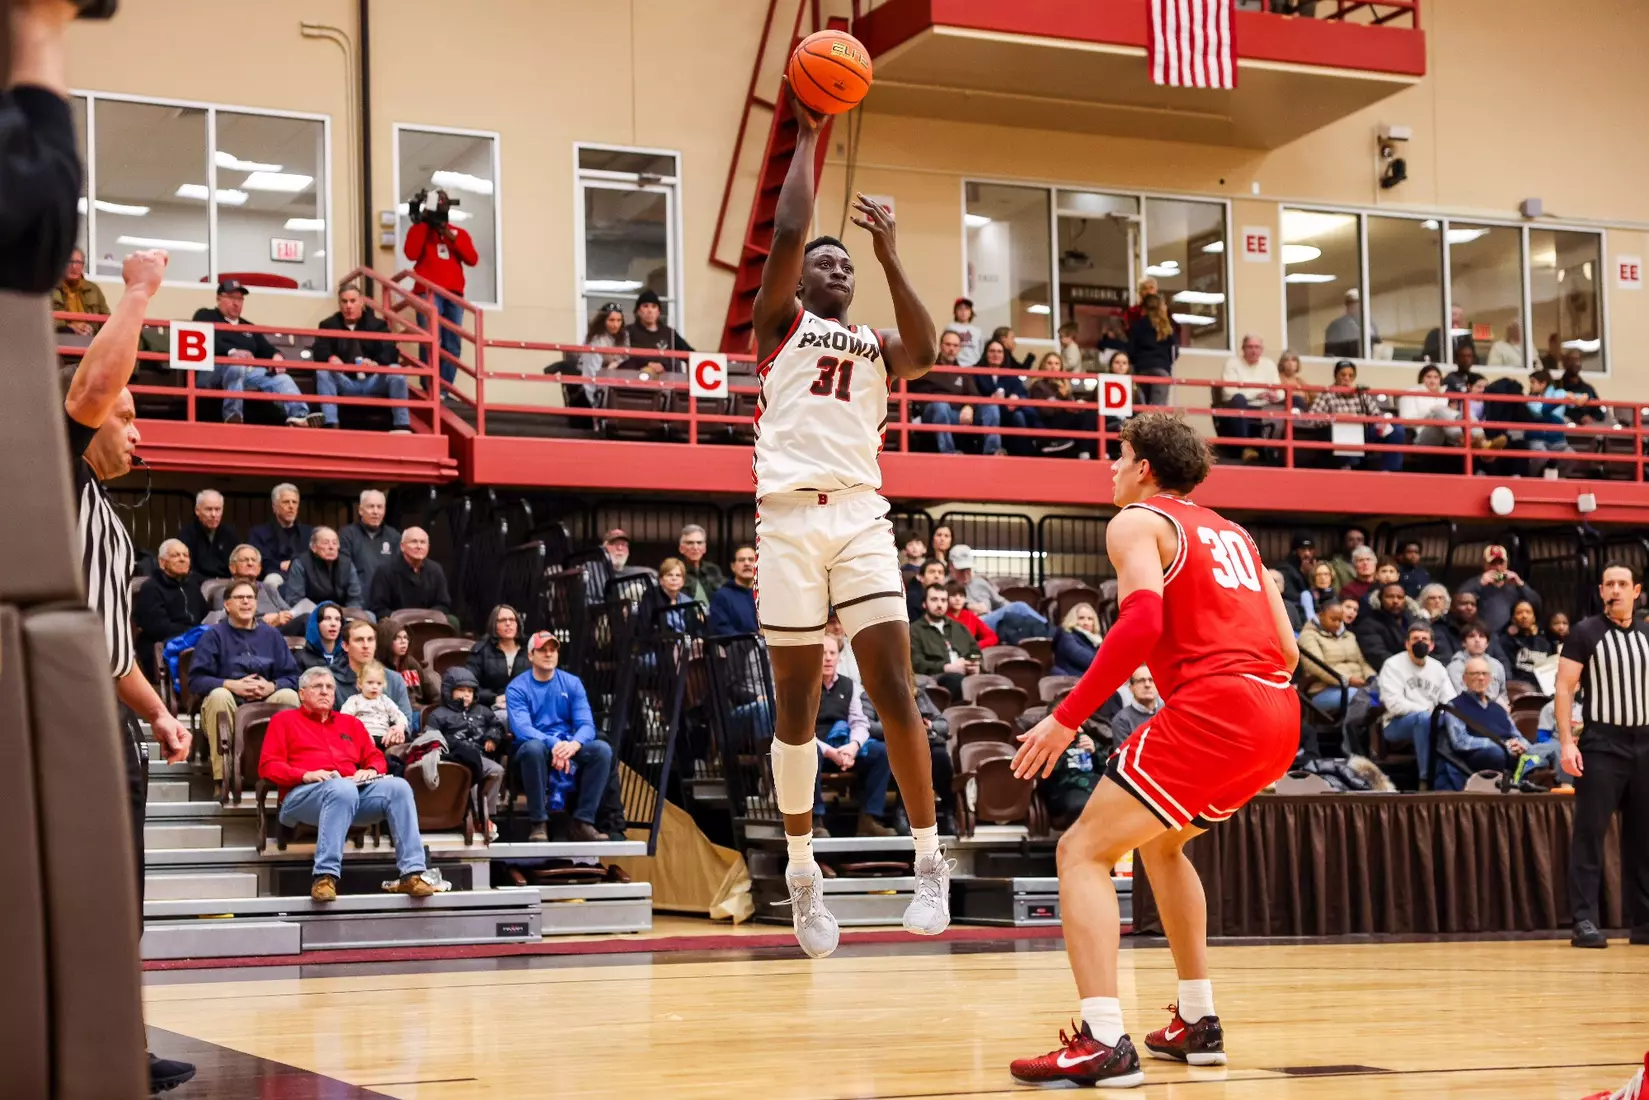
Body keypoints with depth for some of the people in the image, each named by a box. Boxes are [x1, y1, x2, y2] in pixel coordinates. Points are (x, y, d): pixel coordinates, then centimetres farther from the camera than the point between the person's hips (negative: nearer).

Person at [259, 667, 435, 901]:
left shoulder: (350, 724, 31)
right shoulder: (284, 720, 19)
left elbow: (376, 758, 26)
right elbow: (268, 766, 6)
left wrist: (371, 770, 0)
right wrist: (305, 775, -11)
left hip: (355, 788, 4)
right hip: (303, 795, -4)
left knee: (398, 786, -25)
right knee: (343, 788, -40)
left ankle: (412, 873, -32)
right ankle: (325, 876, -45)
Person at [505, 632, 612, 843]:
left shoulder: (572, 683, 6)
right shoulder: (517, 688, -3)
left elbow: (586, 724, -4)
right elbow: (522, 728, -18)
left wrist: (573, 744, -28)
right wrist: (553, 744, -35)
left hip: (568, 746, 3)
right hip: (537, 748, -3)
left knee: (602, 749, -26)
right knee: (534, 747, -39)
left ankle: (582, 822, -24)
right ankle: (539, 823, -29)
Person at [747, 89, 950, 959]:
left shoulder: (876, 344, 20)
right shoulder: (779, 322, 14)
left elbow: (925, 351, -3)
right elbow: (787, 231, -1)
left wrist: (889, 255, -3)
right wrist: (808, 135, 6)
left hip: (861, 515, 2)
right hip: (789, 516, -2)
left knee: (893, 688, -8)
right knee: (796, 701, 2)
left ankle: (928, 859, -1)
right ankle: (802, 871, 13)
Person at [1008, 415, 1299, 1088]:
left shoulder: (1137, 522, 4)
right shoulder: (1232, 532, 27)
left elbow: (1142, 622, -15)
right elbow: (1287, 650, 22)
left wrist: (1066, 718, -13)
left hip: (1212, 706, -8)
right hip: (1279, 713, 8)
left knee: (1083, 850, -4)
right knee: (1160, 841, 29)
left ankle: (1104, 1043, -18)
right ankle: (1197, 1023, 28)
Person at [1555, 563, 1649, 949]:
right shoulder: (1585, 633, -2)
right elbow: (1564, 689, -5)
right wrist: (1567, 742, -15)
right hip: (1602, 746, -4)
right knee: (1589, 834, -7)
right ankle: (1584, 921, -7)